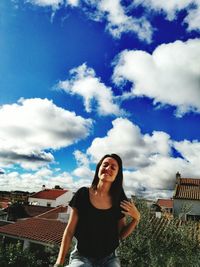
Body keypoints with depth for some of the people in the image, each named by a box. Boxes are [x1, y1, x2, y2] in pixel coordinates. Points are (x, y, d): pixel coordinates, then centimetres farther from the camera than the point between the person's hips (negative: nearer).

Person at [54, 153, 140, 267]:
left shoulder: (119, 200, -7)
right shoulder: (83, 194, -11)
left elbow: (121, 235, 1)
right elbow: (70, 231, -6)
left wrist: (136, 218, -14)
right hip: (82, 257, -2)